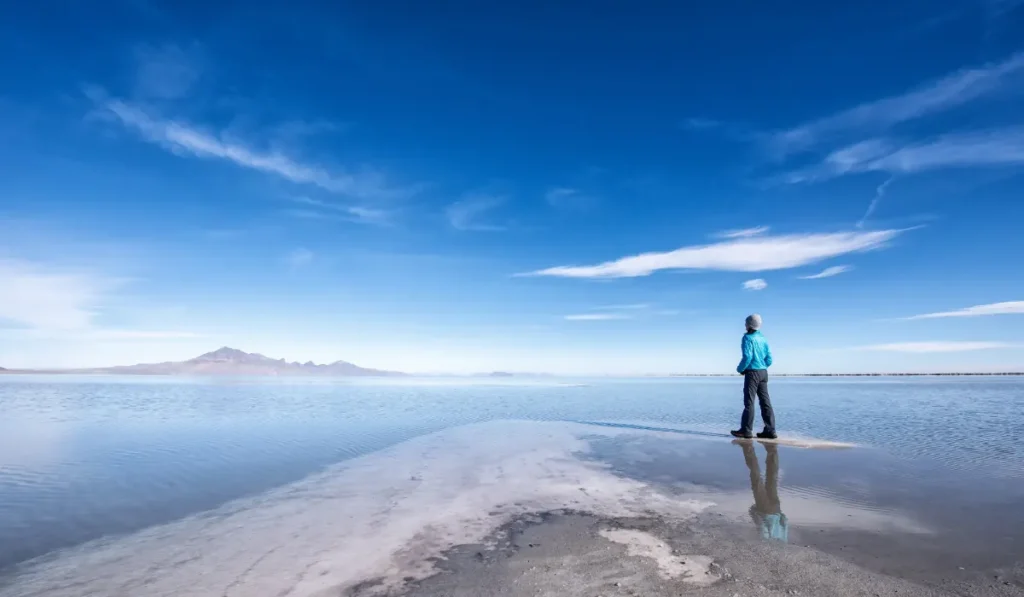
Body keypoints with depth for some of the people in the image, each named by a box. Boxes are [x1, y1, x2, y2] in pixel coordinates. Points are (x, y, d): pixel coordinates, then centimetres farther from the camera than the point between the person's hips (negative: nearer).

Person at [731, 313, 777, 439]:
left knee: (749, 402, -4)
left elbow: (747, 357, -18)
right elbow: (769, 359, 11)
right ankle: (770, 430, 6)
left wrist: (740, 369, -5)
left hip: (752, 372, -7)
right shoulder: (763, 338, 12)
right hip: (763, 372, 7)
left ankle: (746, 430, -2)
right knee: (765, 401, 6)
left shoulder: (748, 337, -9)